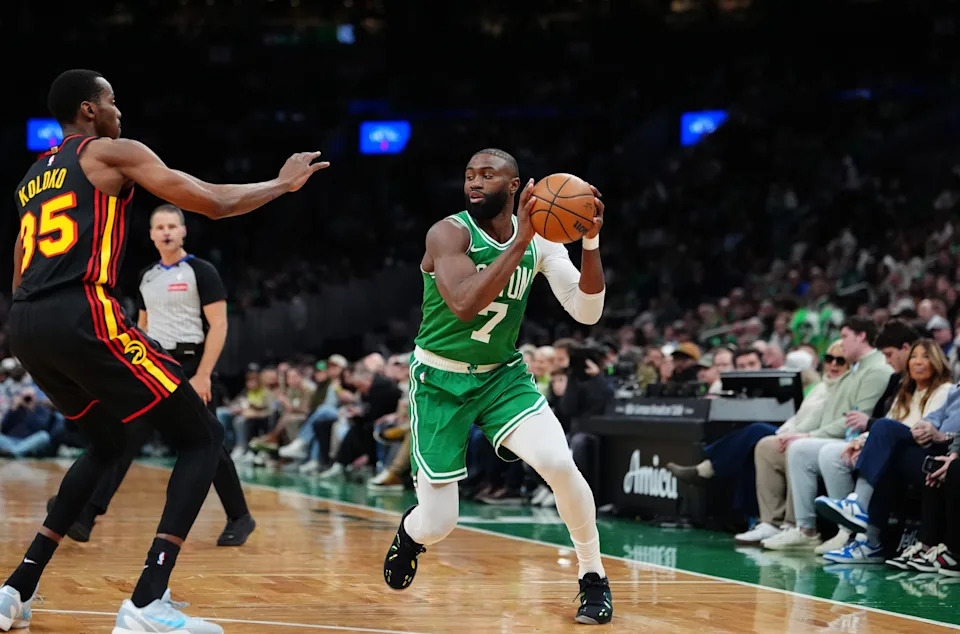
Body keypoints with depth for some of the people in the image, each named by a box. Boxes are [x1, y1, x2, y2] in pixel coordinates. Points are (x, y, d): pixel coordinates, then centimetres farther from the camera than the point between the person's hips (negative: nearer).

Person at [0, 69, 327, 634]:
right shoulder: (112, 152, 6)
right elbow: (215, 204, 3)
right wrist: (283, 184, 19)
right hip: (81, 314, -8)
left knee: (108, 444, 30)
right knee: (203, 437, 2)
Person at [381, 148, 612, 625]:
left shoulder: (540, 241, -4)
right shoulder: (449, 233, -19)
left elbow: (586, 311, -12)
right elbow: (465, 305, -36)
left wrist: (591, 242, -25)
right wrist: (519, 243, -39)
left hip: (502, 374, 3)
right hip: (441, 380, -3)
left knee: (559, 463, -25)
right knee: (437, 526, -6)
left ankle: (593, 579, -3)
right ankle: (410, 531, 35)